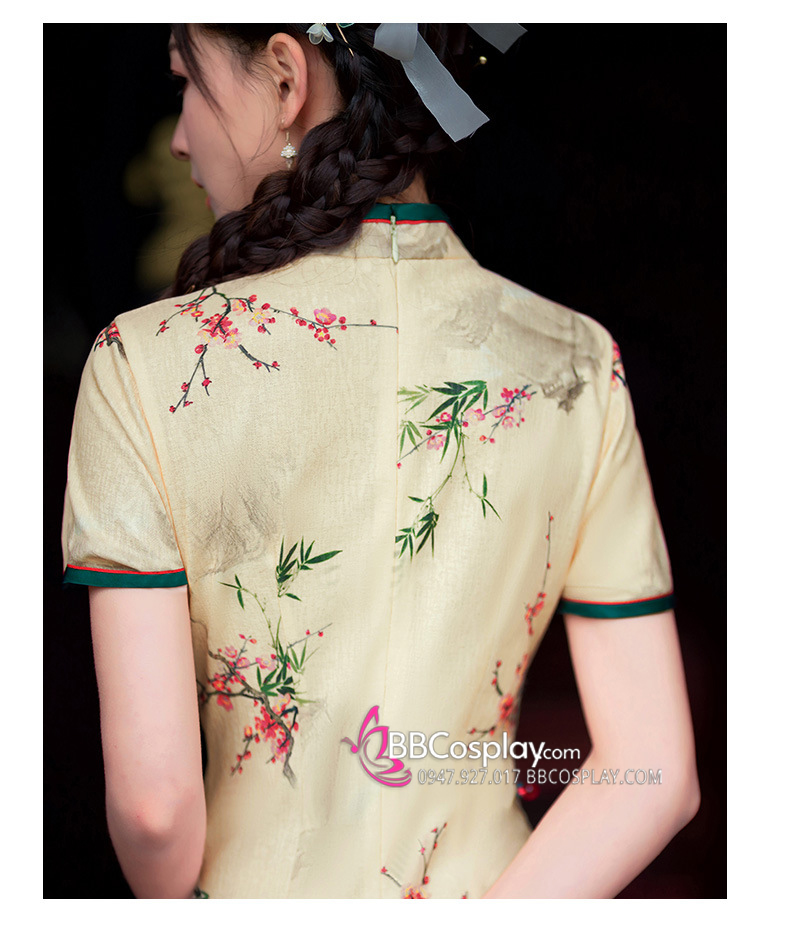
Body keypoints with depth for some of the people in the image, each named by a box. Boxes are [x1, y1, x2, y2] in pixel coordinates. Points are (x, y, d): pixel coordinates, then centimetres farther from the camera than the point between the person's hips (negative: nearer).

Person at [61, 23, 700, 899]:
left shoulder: (150, 365, -18)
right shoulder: (574, 365, -9)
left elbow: (153, 798, -18)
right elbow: (656, 774, -12)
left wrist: (184, 917, 1)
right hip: (486, 882, 2)